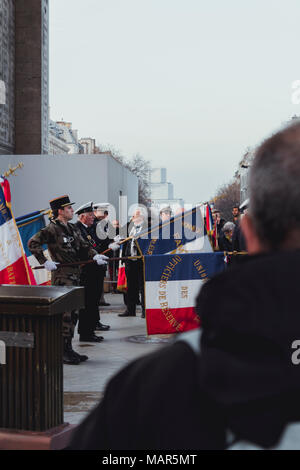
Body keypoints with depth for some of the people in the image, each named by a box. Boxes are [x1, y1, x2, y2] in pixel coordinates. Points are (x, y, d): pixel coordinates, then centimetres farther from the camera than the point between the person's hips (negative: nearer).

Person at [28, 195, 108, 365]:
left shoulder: (73, 228, 15)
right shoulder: (52, 229, -11)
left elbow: (83, 246, 16)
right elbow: (33, 243, -14)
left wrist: (95, 255, -3)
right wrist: (45, 262, -18)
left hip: (75, 276, 9)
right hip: (62, 276, -9)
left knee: (73, 313, 12)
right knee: (64, 313, -7)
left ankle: (68, 349, 21)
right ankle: (63, 352, 0)